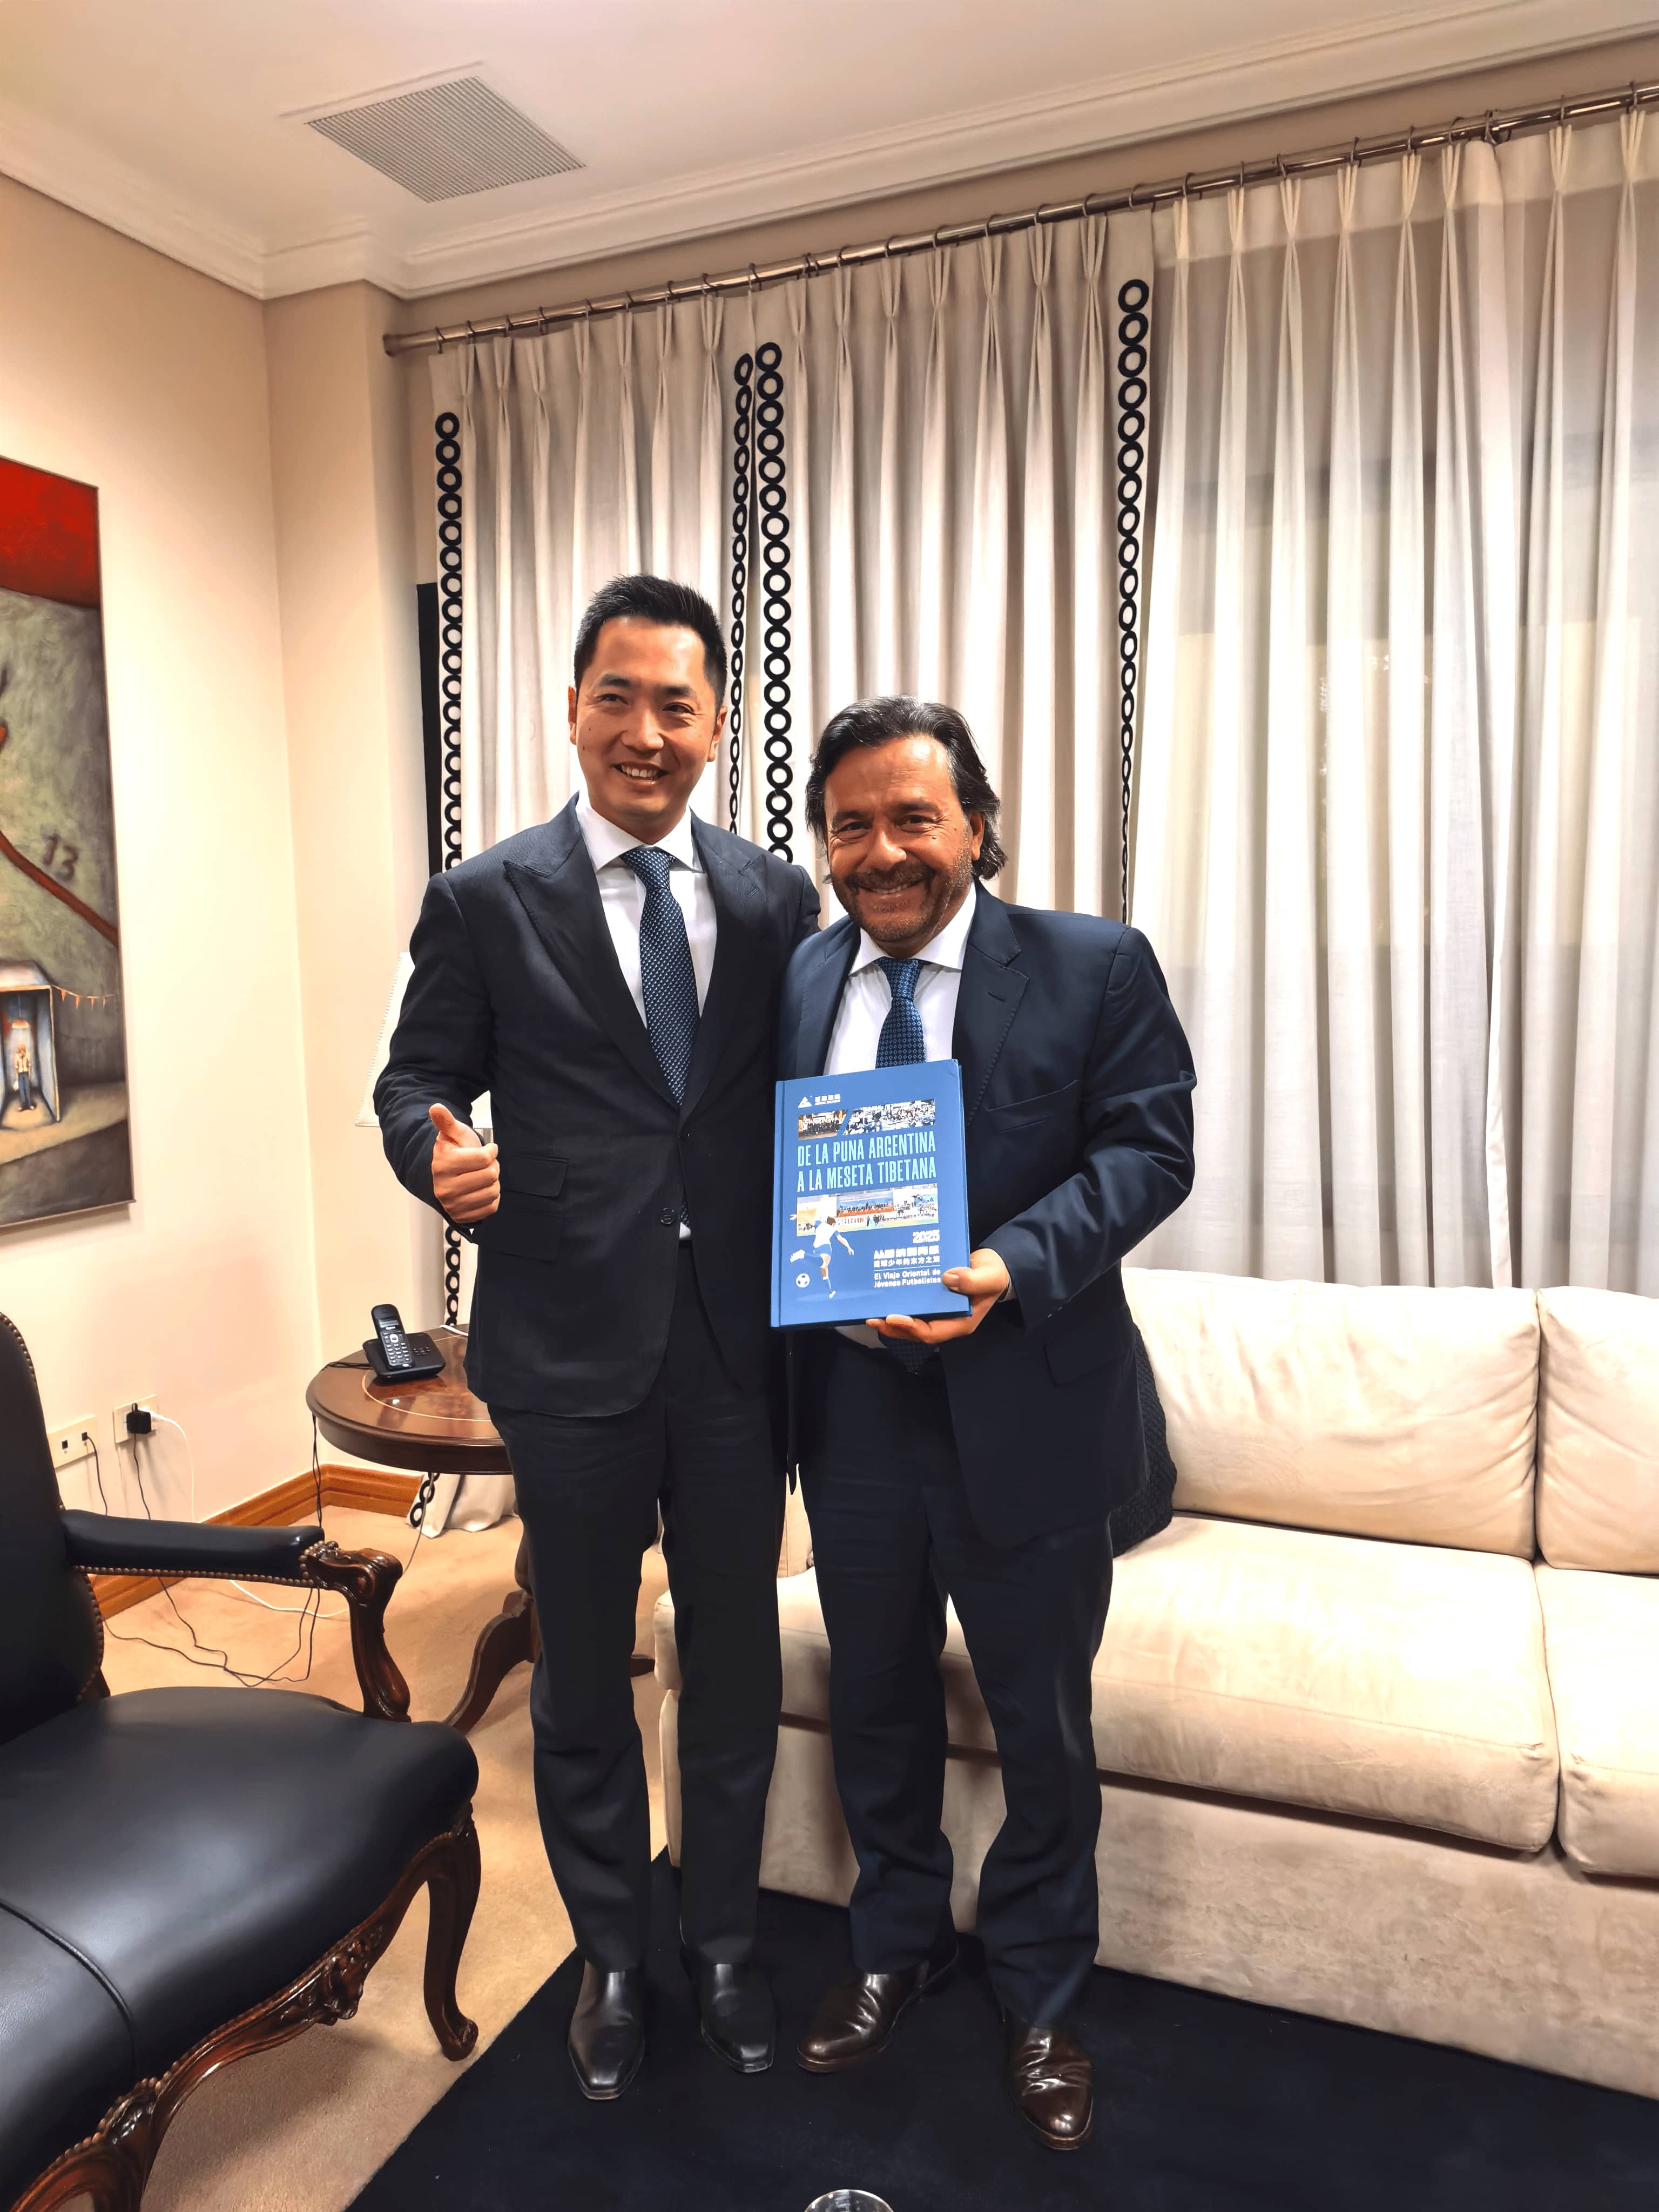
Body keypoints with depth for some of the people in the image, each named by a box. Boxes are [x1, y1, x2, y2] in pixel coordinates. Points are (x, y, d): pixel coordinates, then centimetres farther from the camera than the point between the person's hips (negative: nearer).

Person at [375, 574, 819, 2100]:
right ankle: (614, 1955, 42)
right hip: (574, 1347, -1)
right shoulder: (486, 901, -3)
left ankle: (723, 1941, 43)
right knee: (584, 1673, 16)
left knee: (737, 1660, 17)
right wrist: (436, 1152, -22)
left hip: (737, 1343, 2)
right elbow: (416, 1077, 1)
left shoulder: (775, 896, 3)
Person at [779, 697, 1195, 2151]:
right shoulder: (793, 984, 3)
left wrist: (1011, 1268, -26)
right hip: (852, 1414, 3)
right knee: (876, 1705, 21)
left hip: (1024, 1416, -2)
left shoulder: (1095, 968, -7)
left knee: (1043, 1724, 15)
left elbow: (1150, 1147, -12)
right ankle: (898, 1948, 48)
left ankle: (1042, 1998, 42)